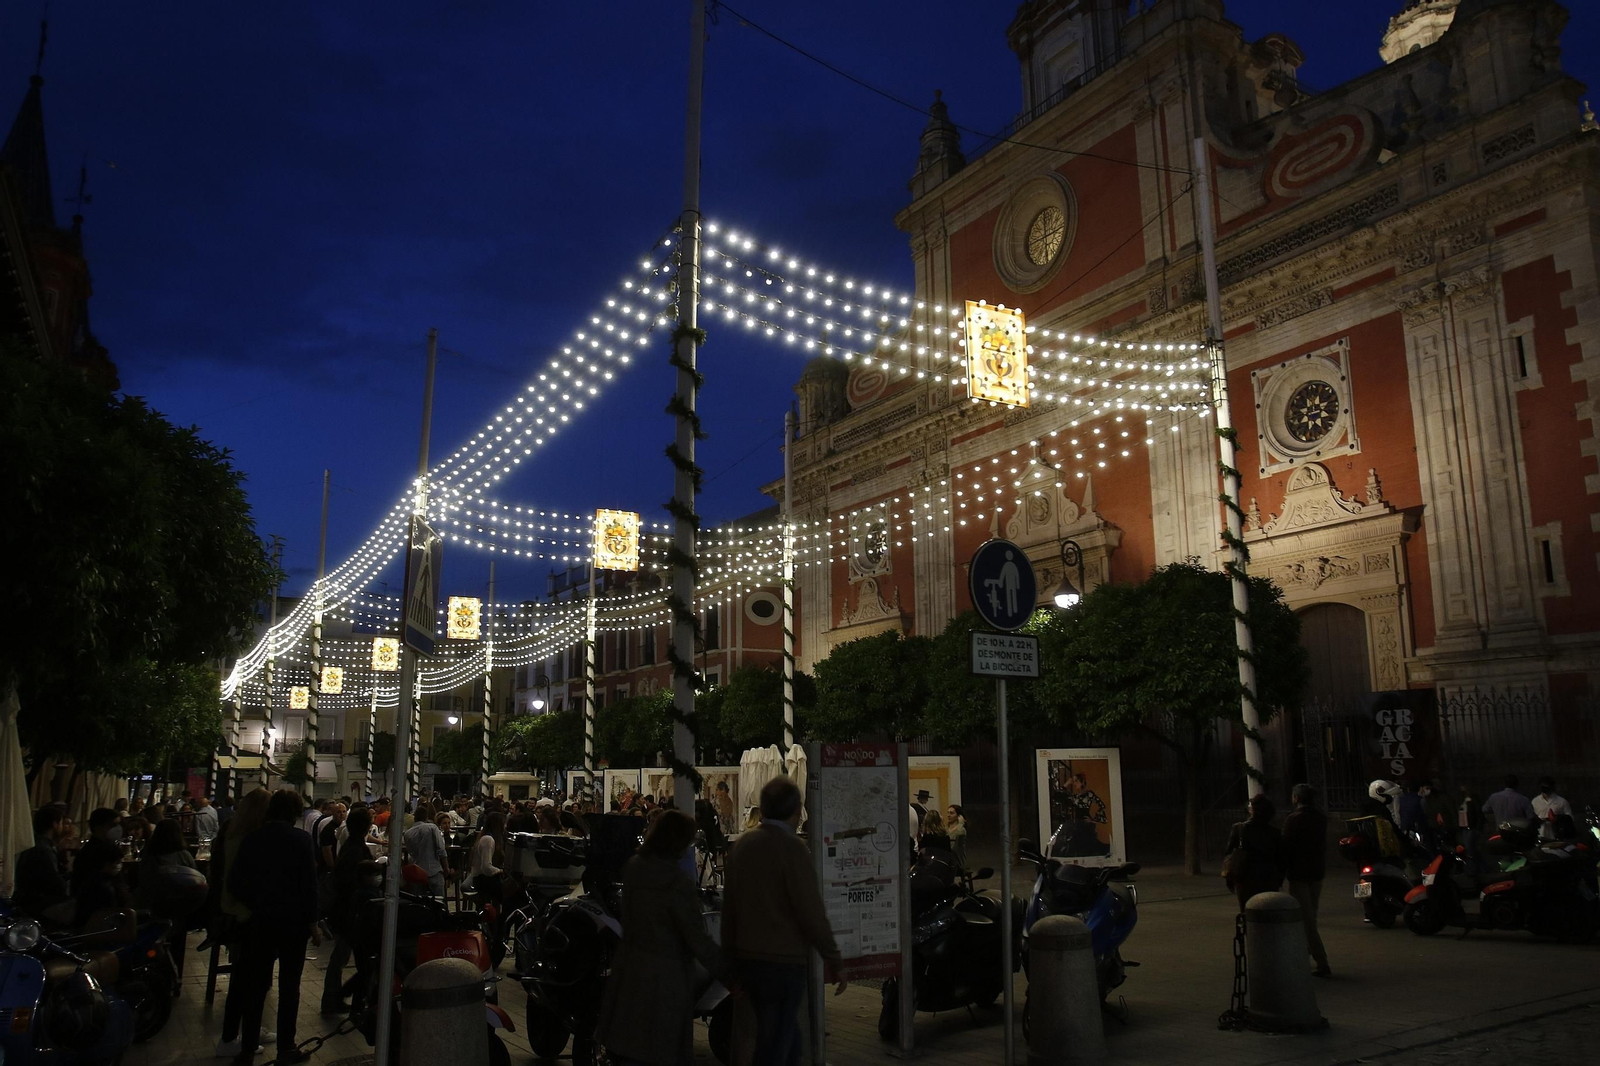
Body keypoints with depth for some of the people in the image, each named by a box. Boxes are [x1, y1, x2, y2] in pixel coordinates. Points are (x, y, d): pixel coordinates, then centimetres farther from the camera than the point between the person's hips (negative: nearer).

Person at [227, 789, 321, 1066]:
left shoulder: (252, 839, -1)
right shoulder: (302, 840, -10)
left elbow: (234, 882, -2)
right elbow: (309, 884, -12)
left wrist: (253, 905, 13)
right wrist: (312, 923, -4)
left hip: (259, 921, 3)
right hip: (293, 922, -3)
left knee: (255, 986, 11)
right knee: (289, 987, 6)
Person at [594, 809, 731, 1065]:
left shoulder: (632, 868, -1)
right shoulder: (679, 884, -22)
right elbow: (699, 941, -20)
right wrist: (729, 973, -11)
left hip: (630, 970, 7)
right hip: (665, 976, -7)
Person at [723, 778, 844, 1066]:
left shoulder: (742, 845, 6)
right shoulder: (791, 848, -14)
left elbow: (729, 908, 10)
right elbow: (812, 912, -16)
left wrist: (730, 956, 18)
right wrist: (834, 961, -8)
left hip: (747, 959, 7)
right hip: (784, 962, -7)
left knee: (788, 1038, 20)